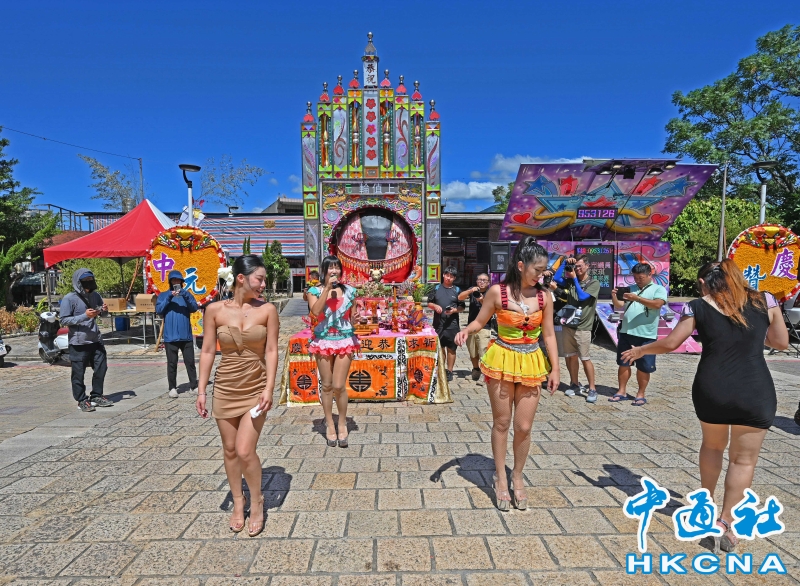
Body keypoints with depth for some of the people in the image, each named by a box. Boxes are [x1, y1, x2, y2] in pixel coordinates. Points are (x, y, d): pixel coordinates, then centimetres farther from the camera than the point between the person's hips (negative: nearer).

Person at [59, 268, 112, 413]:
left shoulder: (95, 295, 6)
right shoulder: (69, 299, -10)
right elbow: (63, 320, -13)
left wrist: (104, 310, -2)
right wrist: (84, 316, -22)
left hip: (96, 340, 6)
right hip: (78, 342, -6)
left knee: (101, 368, 12)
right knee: (79, 373, 3)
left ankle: (96, 396, 27)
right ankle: (82, 400, 17)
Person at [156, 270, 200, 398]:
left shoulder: (186, 294, 10)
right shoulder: (164, 295, 9)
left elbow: (194, 308, -4)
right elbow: (158, 310, -5)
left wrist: (186, 297, -19)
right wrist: (168, 298, -16)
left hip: (186, 335, 1)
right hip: (170, 336, -1)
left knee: (190, 361, 6)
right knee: (172, 363, 5)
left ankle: (194, 385, 13)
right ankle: (172, 388, 13)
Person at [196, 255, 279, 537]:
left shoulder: (267, 310, -6)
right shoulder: (215, 310, -4)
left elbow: (271, 351, -6)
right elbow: (207, 351, 1)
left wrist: (269, 389, -13)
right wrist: (201, 391, 0)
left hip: (255, 387, -2)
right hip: (225, 387, 2)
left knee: (245, 451, -7)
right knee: (230, 450, 13)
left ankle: (257, 501, 20)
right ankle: (238, 503, 34)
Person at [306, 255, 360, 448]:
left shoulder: (348, 291, 3)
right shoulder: (315, 291, -1)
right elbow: (315, 312, -21)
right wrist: (327, 288, -20)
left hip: (344, 341, 0)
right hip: (323, 341, 0)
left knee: (339, 386, -3)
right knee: (326, 385, 8)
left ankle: (342, 424, 18)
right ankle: (330, 425, 23)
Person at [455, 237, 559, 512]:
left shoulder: (544, 297, -2)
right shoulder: (497, 292, -10)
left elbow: (548, 335, 4)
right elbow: (480, 321, -1)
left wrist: (555, 368, 2)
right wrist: (465, 331, -22)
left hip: (531, 365, 3)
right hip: (501, 362, -2)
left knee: (524, 427, 7)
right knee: (501, 423, 9)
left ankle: (517, 478, 29)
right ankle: (500, 479, 27)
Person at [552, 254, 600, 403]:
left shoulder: (594, 283, -2)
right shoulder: (570, 280, 10)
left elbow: (582, 296, -14)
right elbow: (556, 278, -1)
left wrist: (575, 278, -11)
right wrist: (565, 263, -5)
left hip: (582, 328, -5)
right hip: (568, 325, 5)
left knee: (585, 358, -5)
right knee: (570, 357, 9)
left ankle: (592, 389, 3)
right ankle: (574, 384, 23)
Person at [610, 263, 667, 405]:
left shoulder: (659, 289, 0)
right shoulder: (631, 288, 12)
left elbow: (657, 304, -18)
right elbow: (619, 306, 8)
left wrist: (637, 298, -25)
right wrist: (614, 297, -11)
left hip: (646, 335, -4)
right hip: (626, 332, 4)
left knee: (643, 367, 5)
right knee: (623, 363, 10)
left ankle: (640, 394, 18)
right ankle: (622, 391, 21)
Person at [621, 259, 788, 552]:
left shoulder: (699, 307, 0)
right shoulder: (765, 301, 4)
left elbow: (670, 344, -1)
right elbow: (781, 343, 13)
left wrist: (640, 350, 15)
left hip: (711, 390, 1)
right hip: (757, 393, 0)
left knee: (712, 445, 25)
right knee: (744, 458, 12)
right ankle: (725, 523, 8)